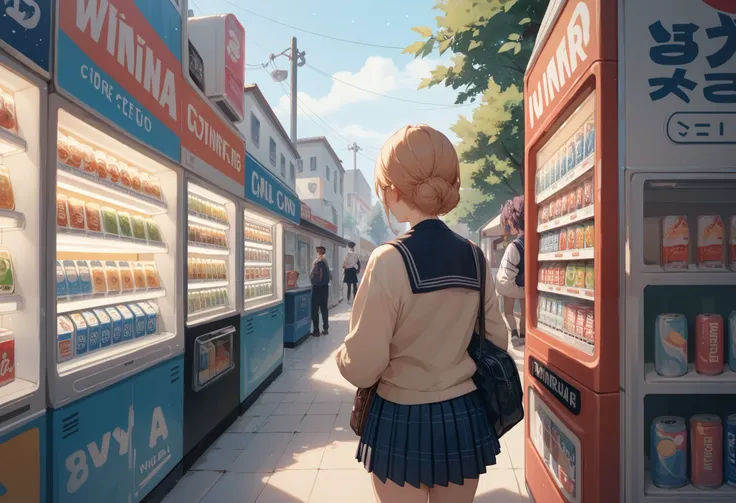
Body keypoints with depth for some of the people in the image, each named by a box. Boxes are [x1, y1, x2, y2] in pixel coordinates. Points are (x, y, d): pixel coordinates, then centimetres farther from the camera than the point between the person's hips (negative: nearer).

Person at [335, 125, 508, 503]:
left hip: (403, 423, -4)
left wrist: (342, 355, 2)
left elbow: (362, 368, -19)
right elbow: (496, 341, 6)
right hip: (465, 419, 5)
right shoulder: (474, 257, -4)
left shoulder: (390, 260, -20)